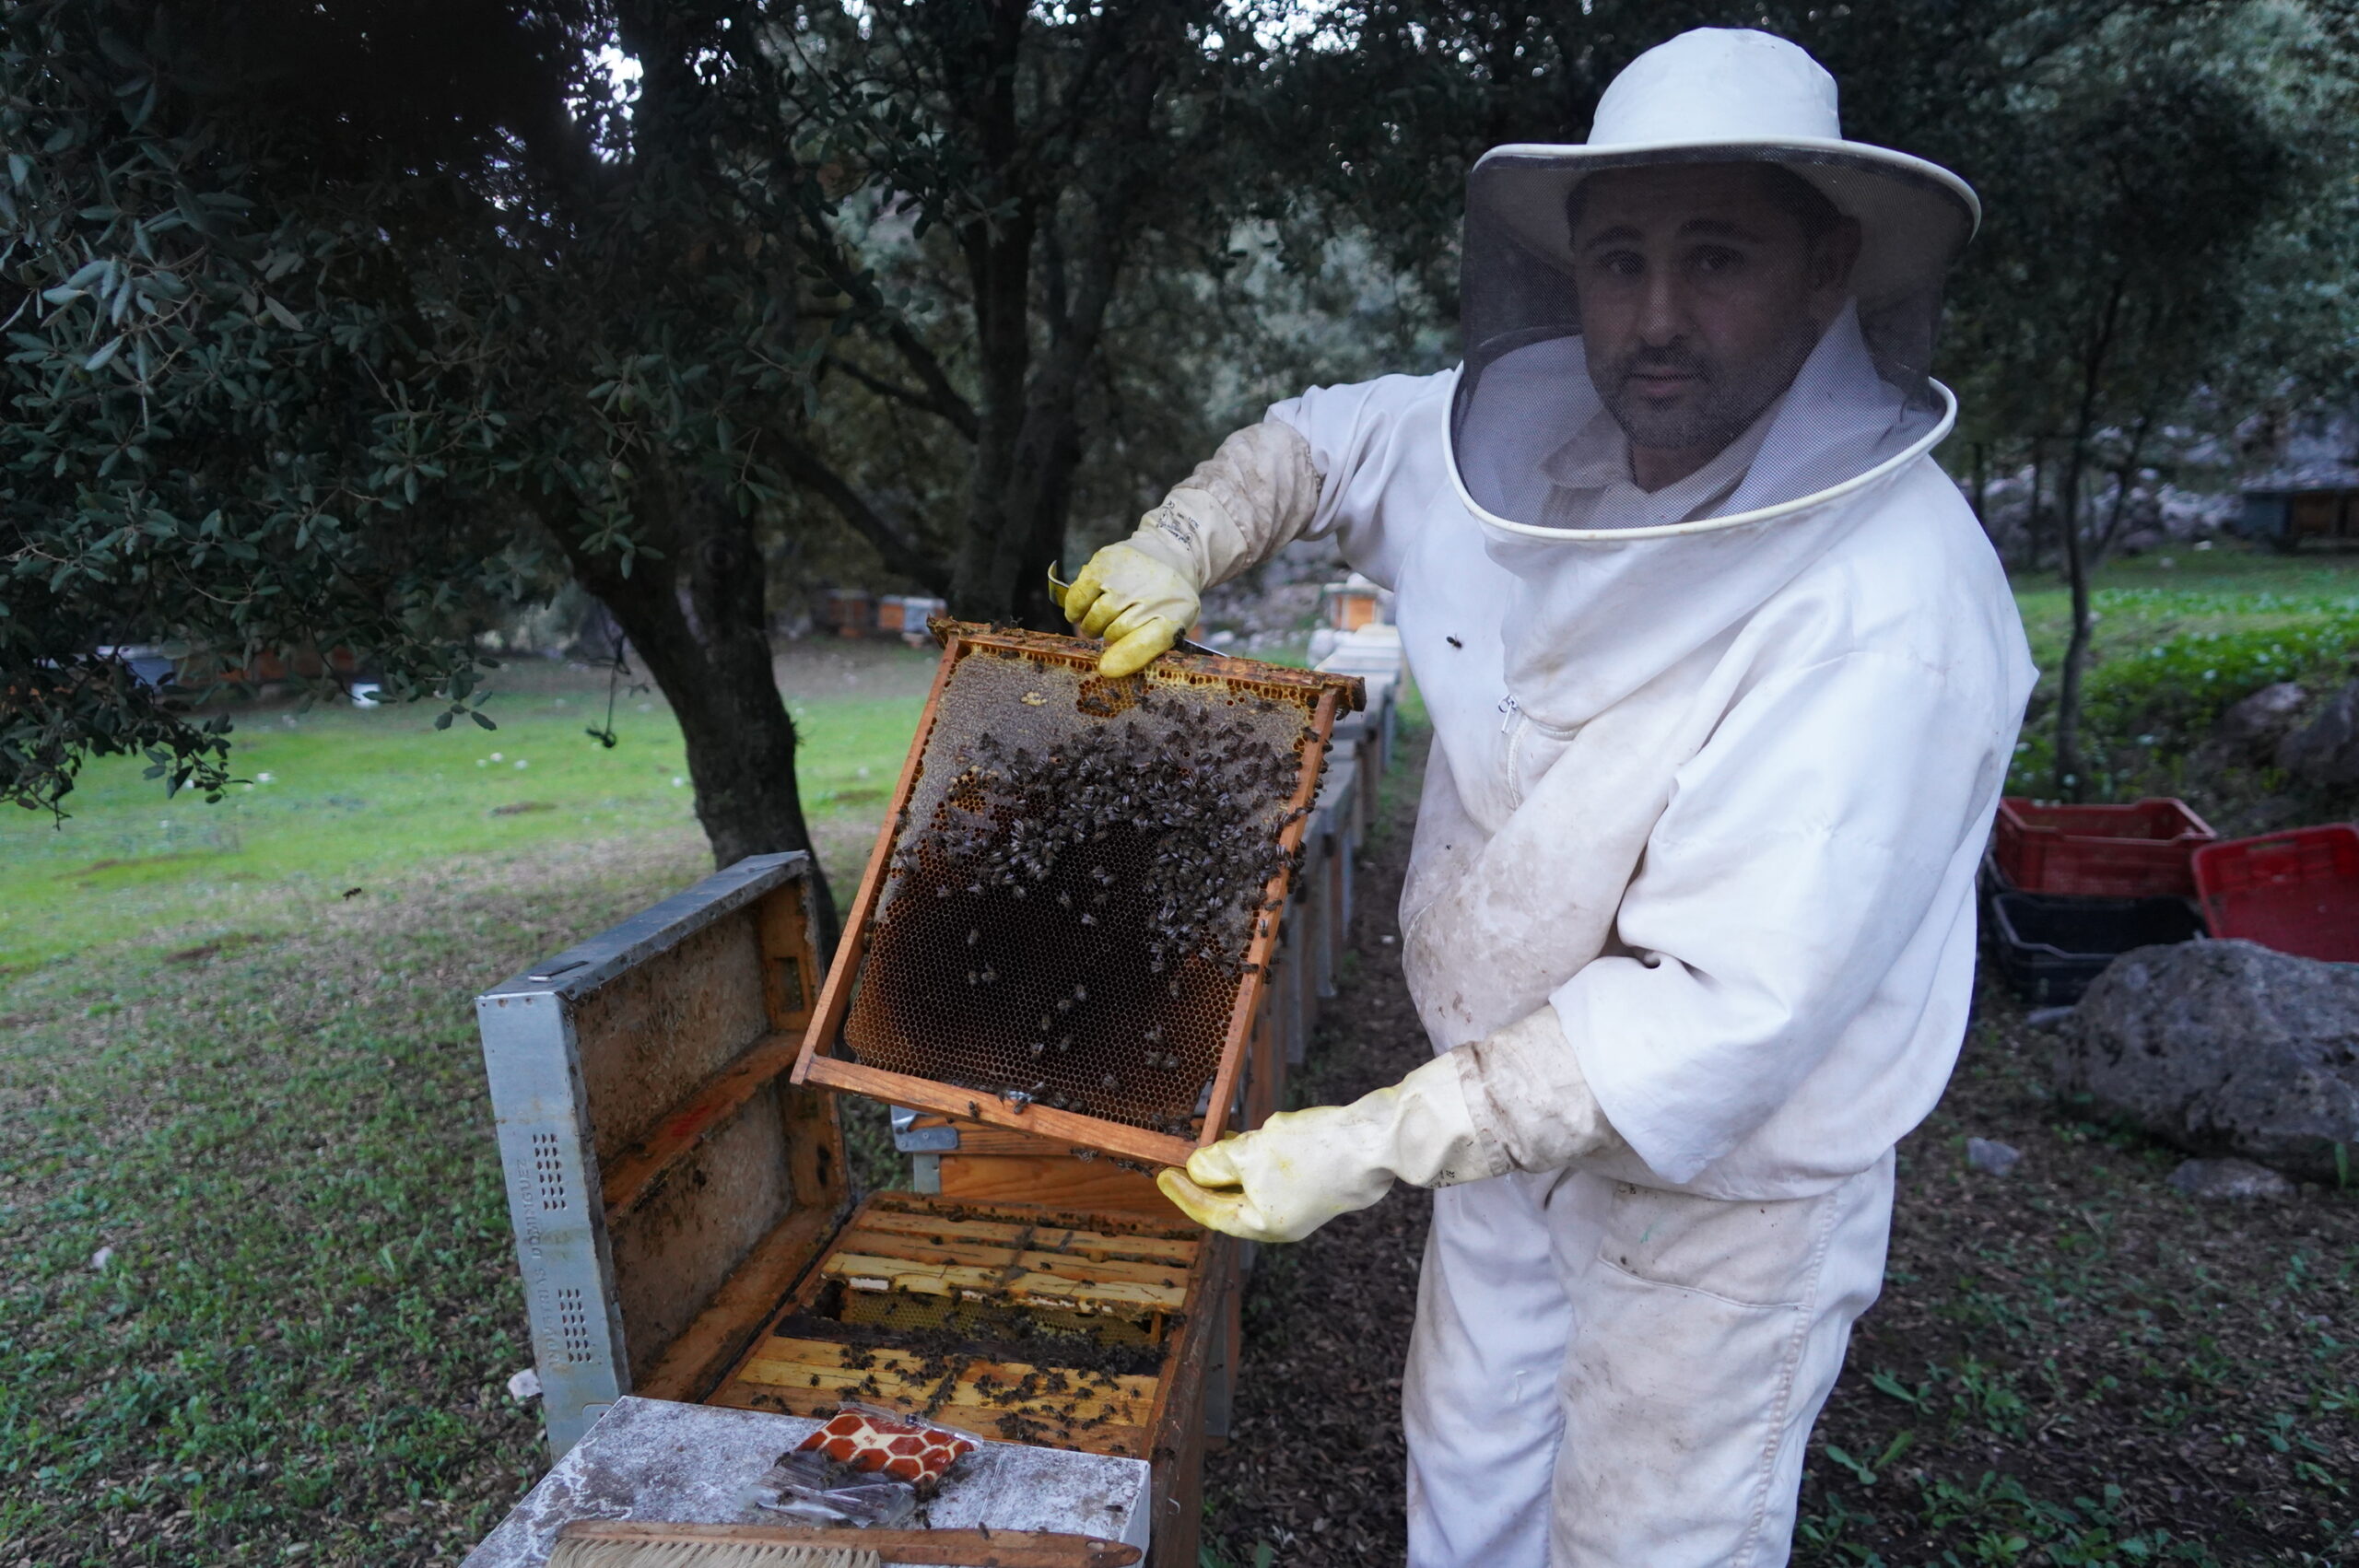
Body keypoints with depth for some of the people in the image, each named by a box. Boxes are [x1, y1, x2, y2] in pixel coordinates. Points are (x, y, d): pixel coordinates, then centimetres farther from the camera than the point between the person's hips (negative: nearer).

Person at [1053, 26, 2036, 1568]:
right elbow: (1331, 436, 9)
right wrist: (1179, 550, -8)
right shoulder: (1544, 441, -9)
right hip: (1513, 1107, 6)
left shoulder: (1884, 608, -31)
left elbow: (1723, 1010, -33)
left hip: (1716, 1190, -6)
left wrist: (1380, 1146, -32)